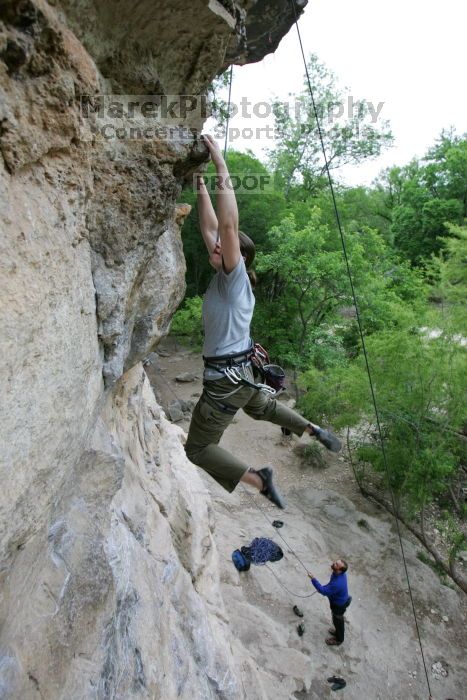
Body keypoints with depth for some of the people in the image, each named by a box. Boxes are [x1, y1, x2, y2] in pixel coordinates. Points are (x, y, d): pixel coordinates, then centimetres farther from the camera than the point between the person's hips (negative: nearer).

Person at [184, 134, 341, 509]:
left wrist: (221, 169, -24)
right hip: (241, 371, 9)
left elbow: (228, 224, -28)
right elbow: (211, 227, 9)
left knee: (198, 449, 3)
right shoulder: (224, 276, 5)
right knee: (261, 407, 37)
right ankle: (315, 431, 45)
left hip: (227, 378, -9)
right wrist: (201, 185, 8)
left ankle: (257, 479, 3)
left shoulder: (235, 277, -16)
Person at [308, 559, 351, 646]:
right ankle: (339, 631, 58)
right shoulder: (340, 573, -20)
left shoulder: (337, 584, -47)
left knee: (337, 620, 21)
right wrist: (324, 587, 2)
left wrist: (313, 579, -33)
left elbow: (324, 591, -32)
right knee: (339, 619, 32)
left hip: (339, 605, -7)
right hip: (340, 599, 7)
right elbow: (331, 584, 2)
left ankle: (339, 639, 48)